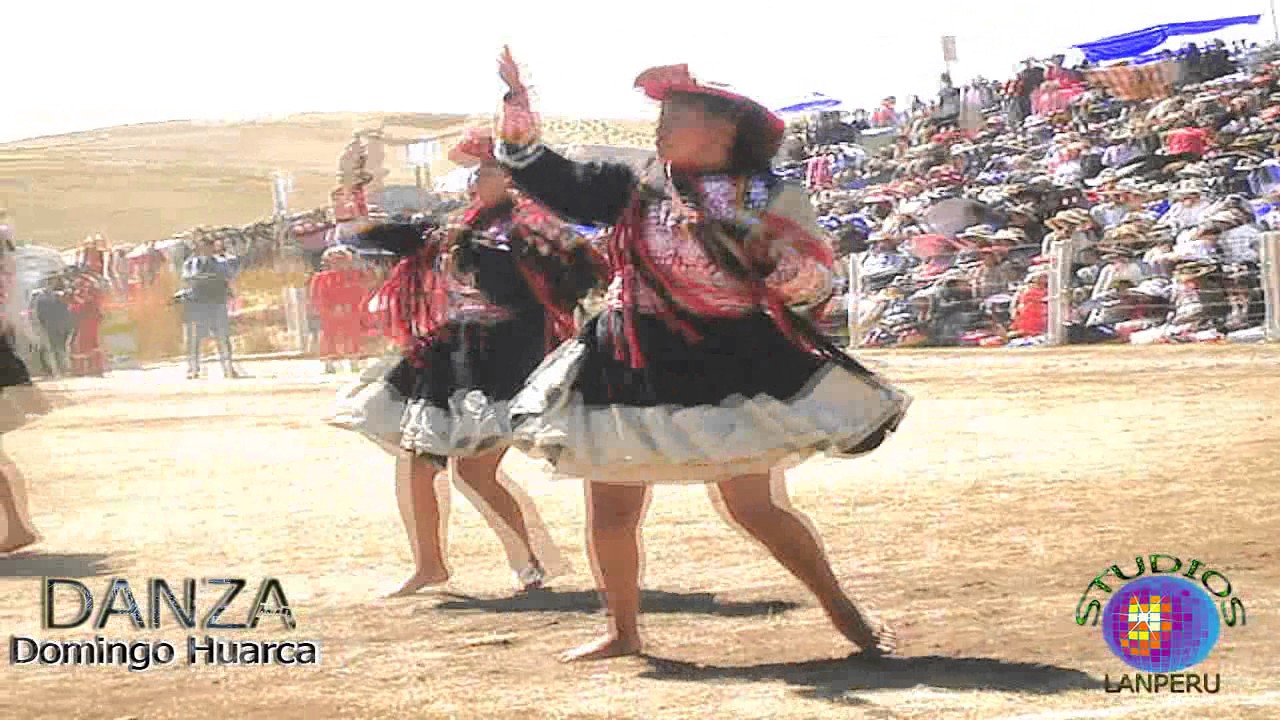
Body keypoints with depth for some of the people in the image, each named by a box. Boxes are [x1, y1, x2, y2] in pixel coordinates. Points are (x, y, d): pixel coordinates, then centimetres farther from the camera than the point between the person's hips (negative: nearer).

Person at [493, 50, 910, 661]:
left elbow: (812, 288, -5)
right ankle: (622, 631, 23)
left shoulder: (767, 198, -4)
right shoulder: (636, 190, 5)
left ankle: (844, 612, 10)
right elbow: (545, 178, 8)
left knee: (756, 507, -7)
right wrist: (516, 104, -2)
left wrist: (760, 247, -24)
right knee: (610, 509, 4)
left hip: (731, 369, -4)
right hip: (632, 372, 4)